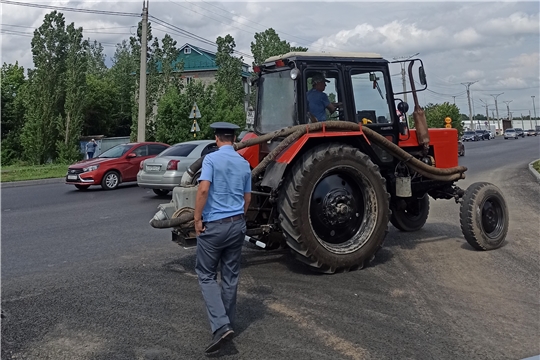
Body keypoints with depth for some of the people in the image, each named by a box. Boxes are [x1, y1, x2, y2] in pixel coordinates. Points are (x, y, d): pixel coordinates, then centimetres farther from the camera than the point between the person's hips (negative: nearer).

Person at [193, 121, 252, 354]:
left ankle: (221, 325, -9)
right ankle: (228, 323, 24)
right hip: (237, 224, 5)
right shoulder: (244, 163, 9)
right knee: (231, 276, 14)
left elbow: (203, 189, -22)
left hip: (214, 224, -5)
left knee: (206, 274, 4)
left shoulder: (211, 158, -10)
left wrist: (197, 218, -13)